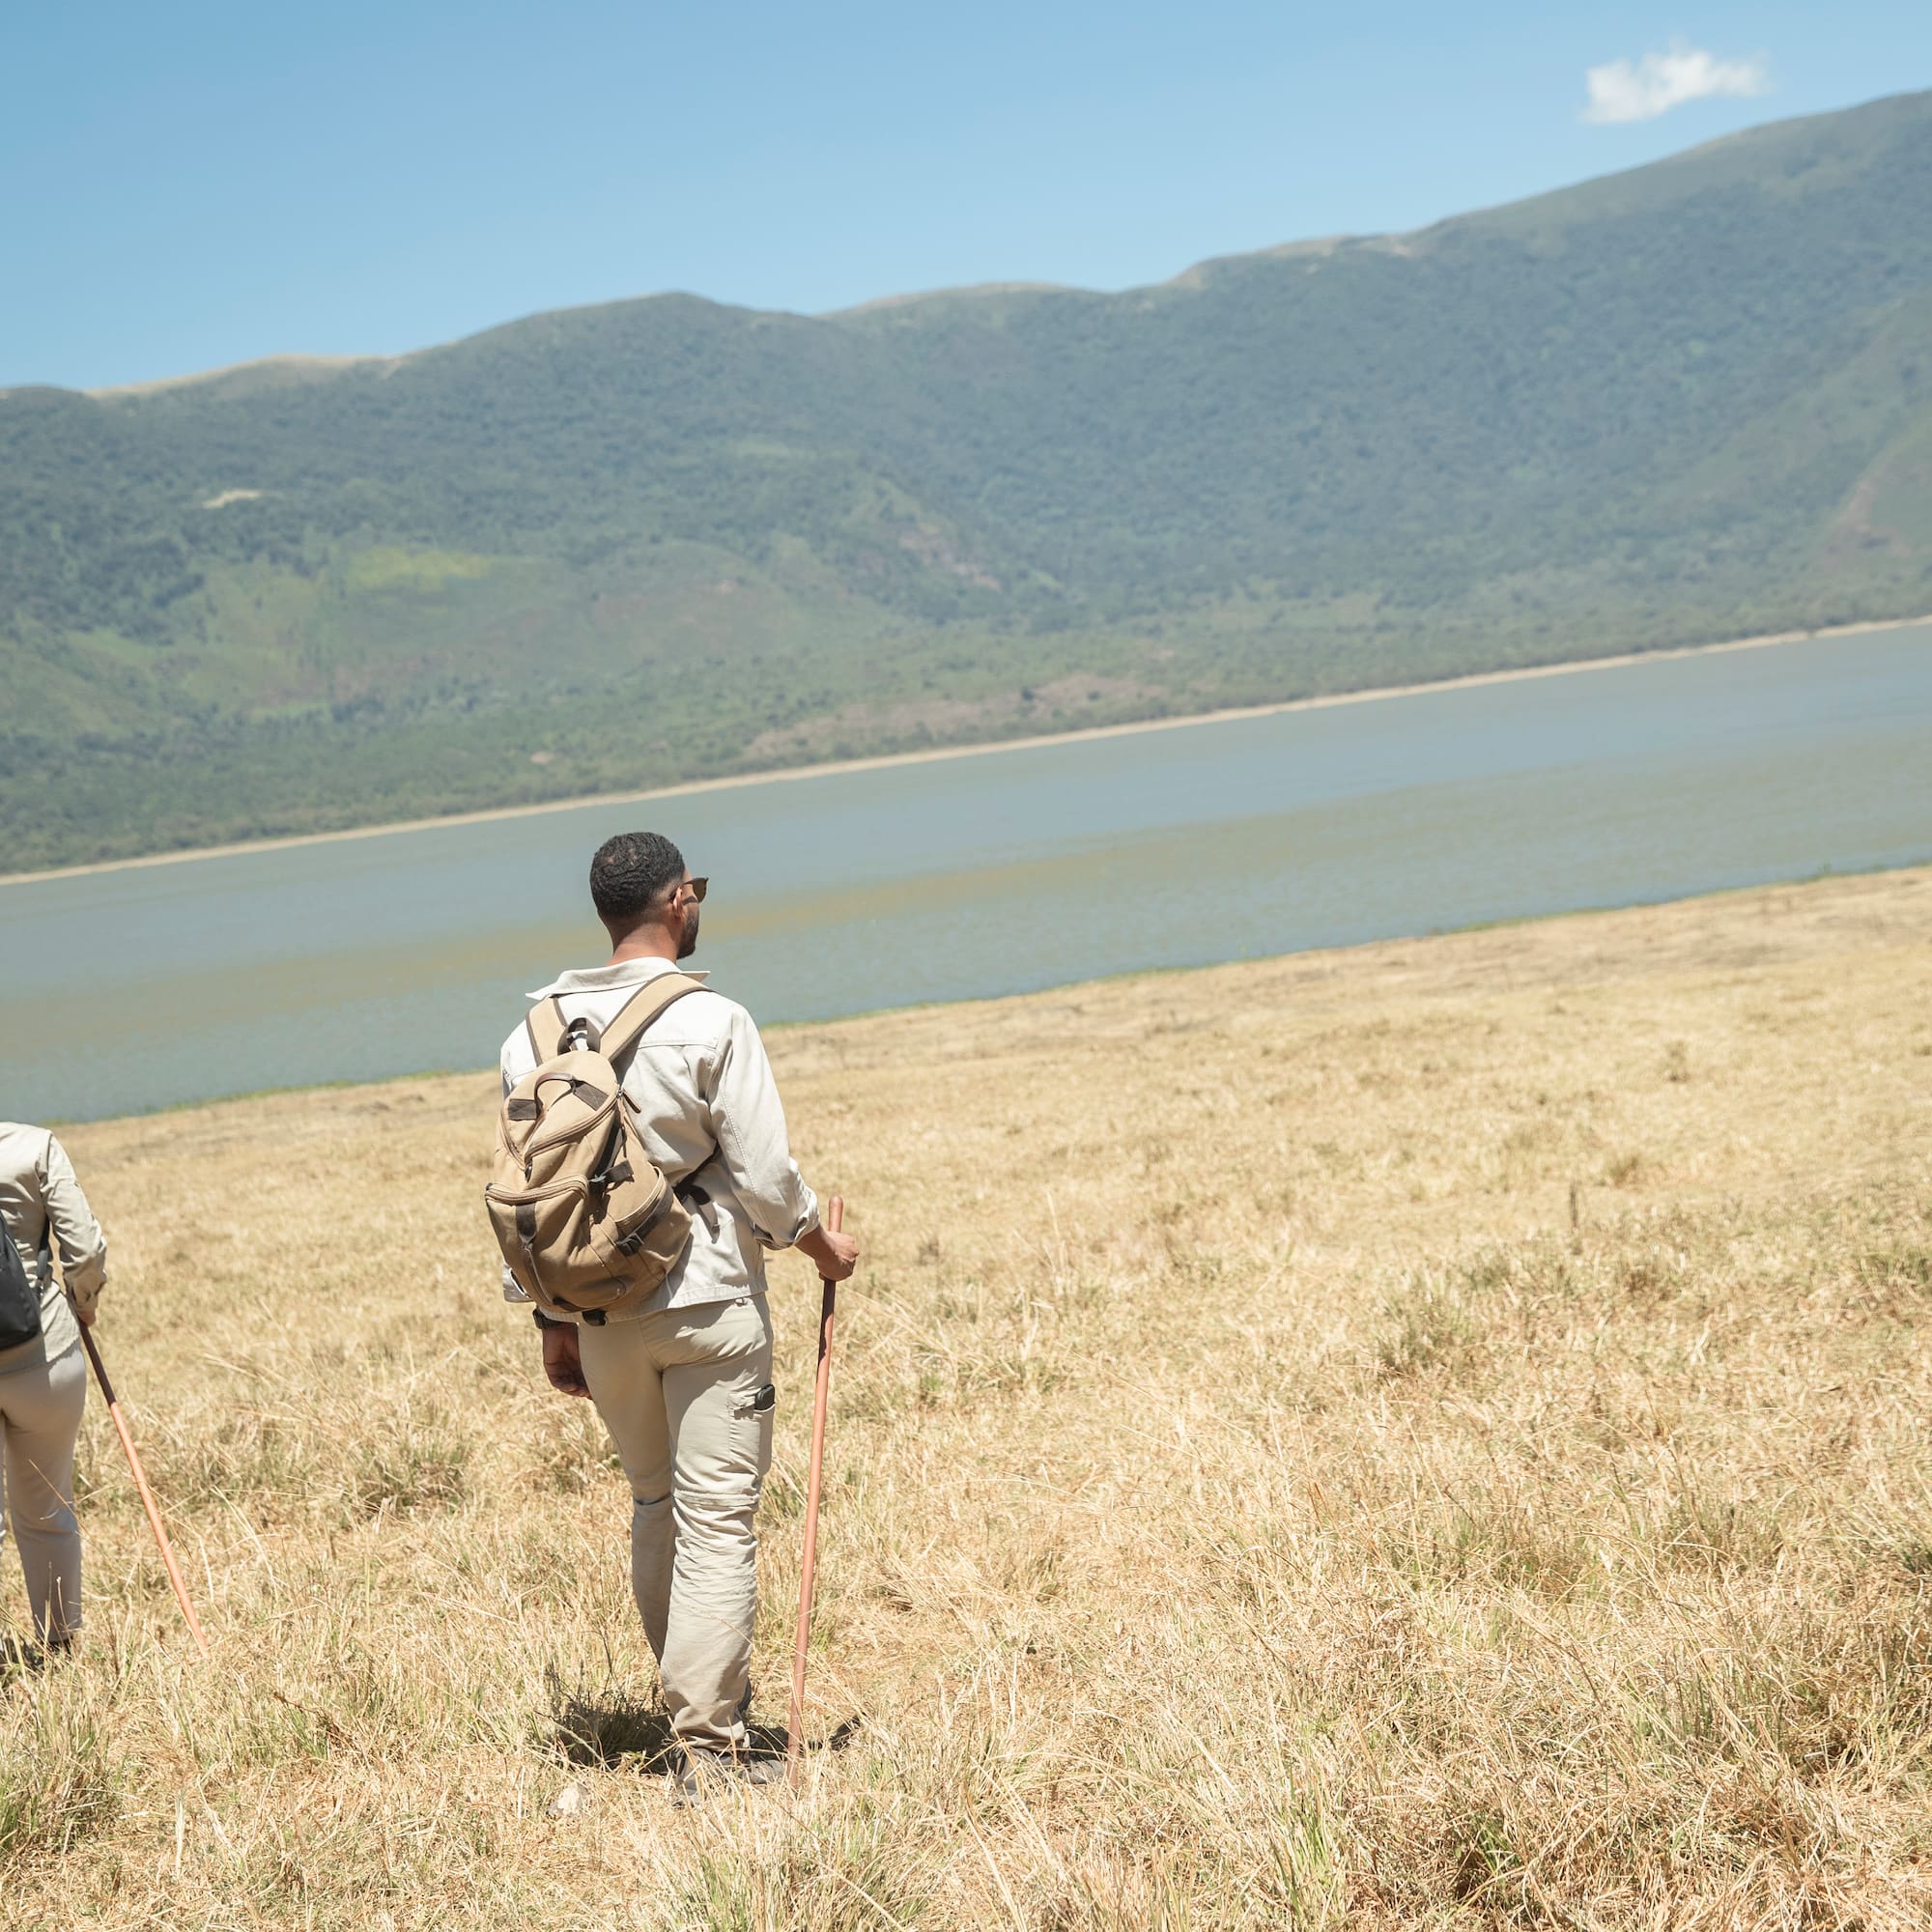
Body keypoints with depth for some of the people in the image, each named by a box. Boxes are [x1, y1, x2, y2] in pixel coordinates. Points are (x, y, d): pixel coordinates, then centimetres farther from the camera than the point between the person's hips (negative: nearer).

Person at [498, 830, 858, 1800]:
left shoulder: (535, 1033, 4)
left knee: (656, 1508, 20)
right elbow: (764, 1173, -10)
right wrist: (819, 1242, 9)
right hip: (709, 1303, -5)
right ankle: (708, 1748, -2)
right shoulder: (712, 1023, -12)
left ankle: (699, 1707, 29)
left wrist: (552, 1321, 15)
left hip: (600, 1313, 5)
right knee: (718, 1520, -1)